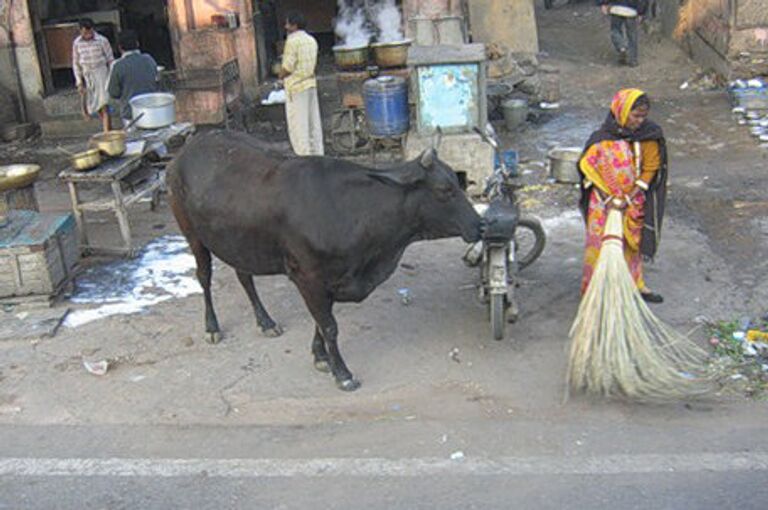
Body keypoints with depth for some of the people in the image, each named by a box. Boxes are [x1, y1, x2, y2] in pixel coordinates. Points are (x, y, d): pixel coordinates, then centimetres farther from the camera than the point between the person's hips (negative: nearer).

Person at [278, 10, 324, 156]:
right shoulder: (311, 40, 11)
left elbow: (288, 67, -17)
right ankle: (317, 153, 16)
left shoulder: (292, 41, -14)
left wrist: (281, 75, 2)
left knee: (298, 125, -3)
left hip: (296, 86, -8)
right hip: (311, 84, 8)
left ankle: (304, 156, -3)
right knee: (314, 123, 11)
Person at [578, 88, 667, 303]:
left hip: (633, 202, 3)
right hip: (604, 201, -3)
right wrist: (610, 197, -15)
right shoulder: (603, 138, -15)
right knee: (601, 243, -1)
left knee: (633, 243, 16)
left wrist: (630, 197, -11)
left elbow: (650, 169, -2)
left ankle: (635, 285, 31)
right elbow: (589, 168, -9)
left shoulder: (649, 135, -6)